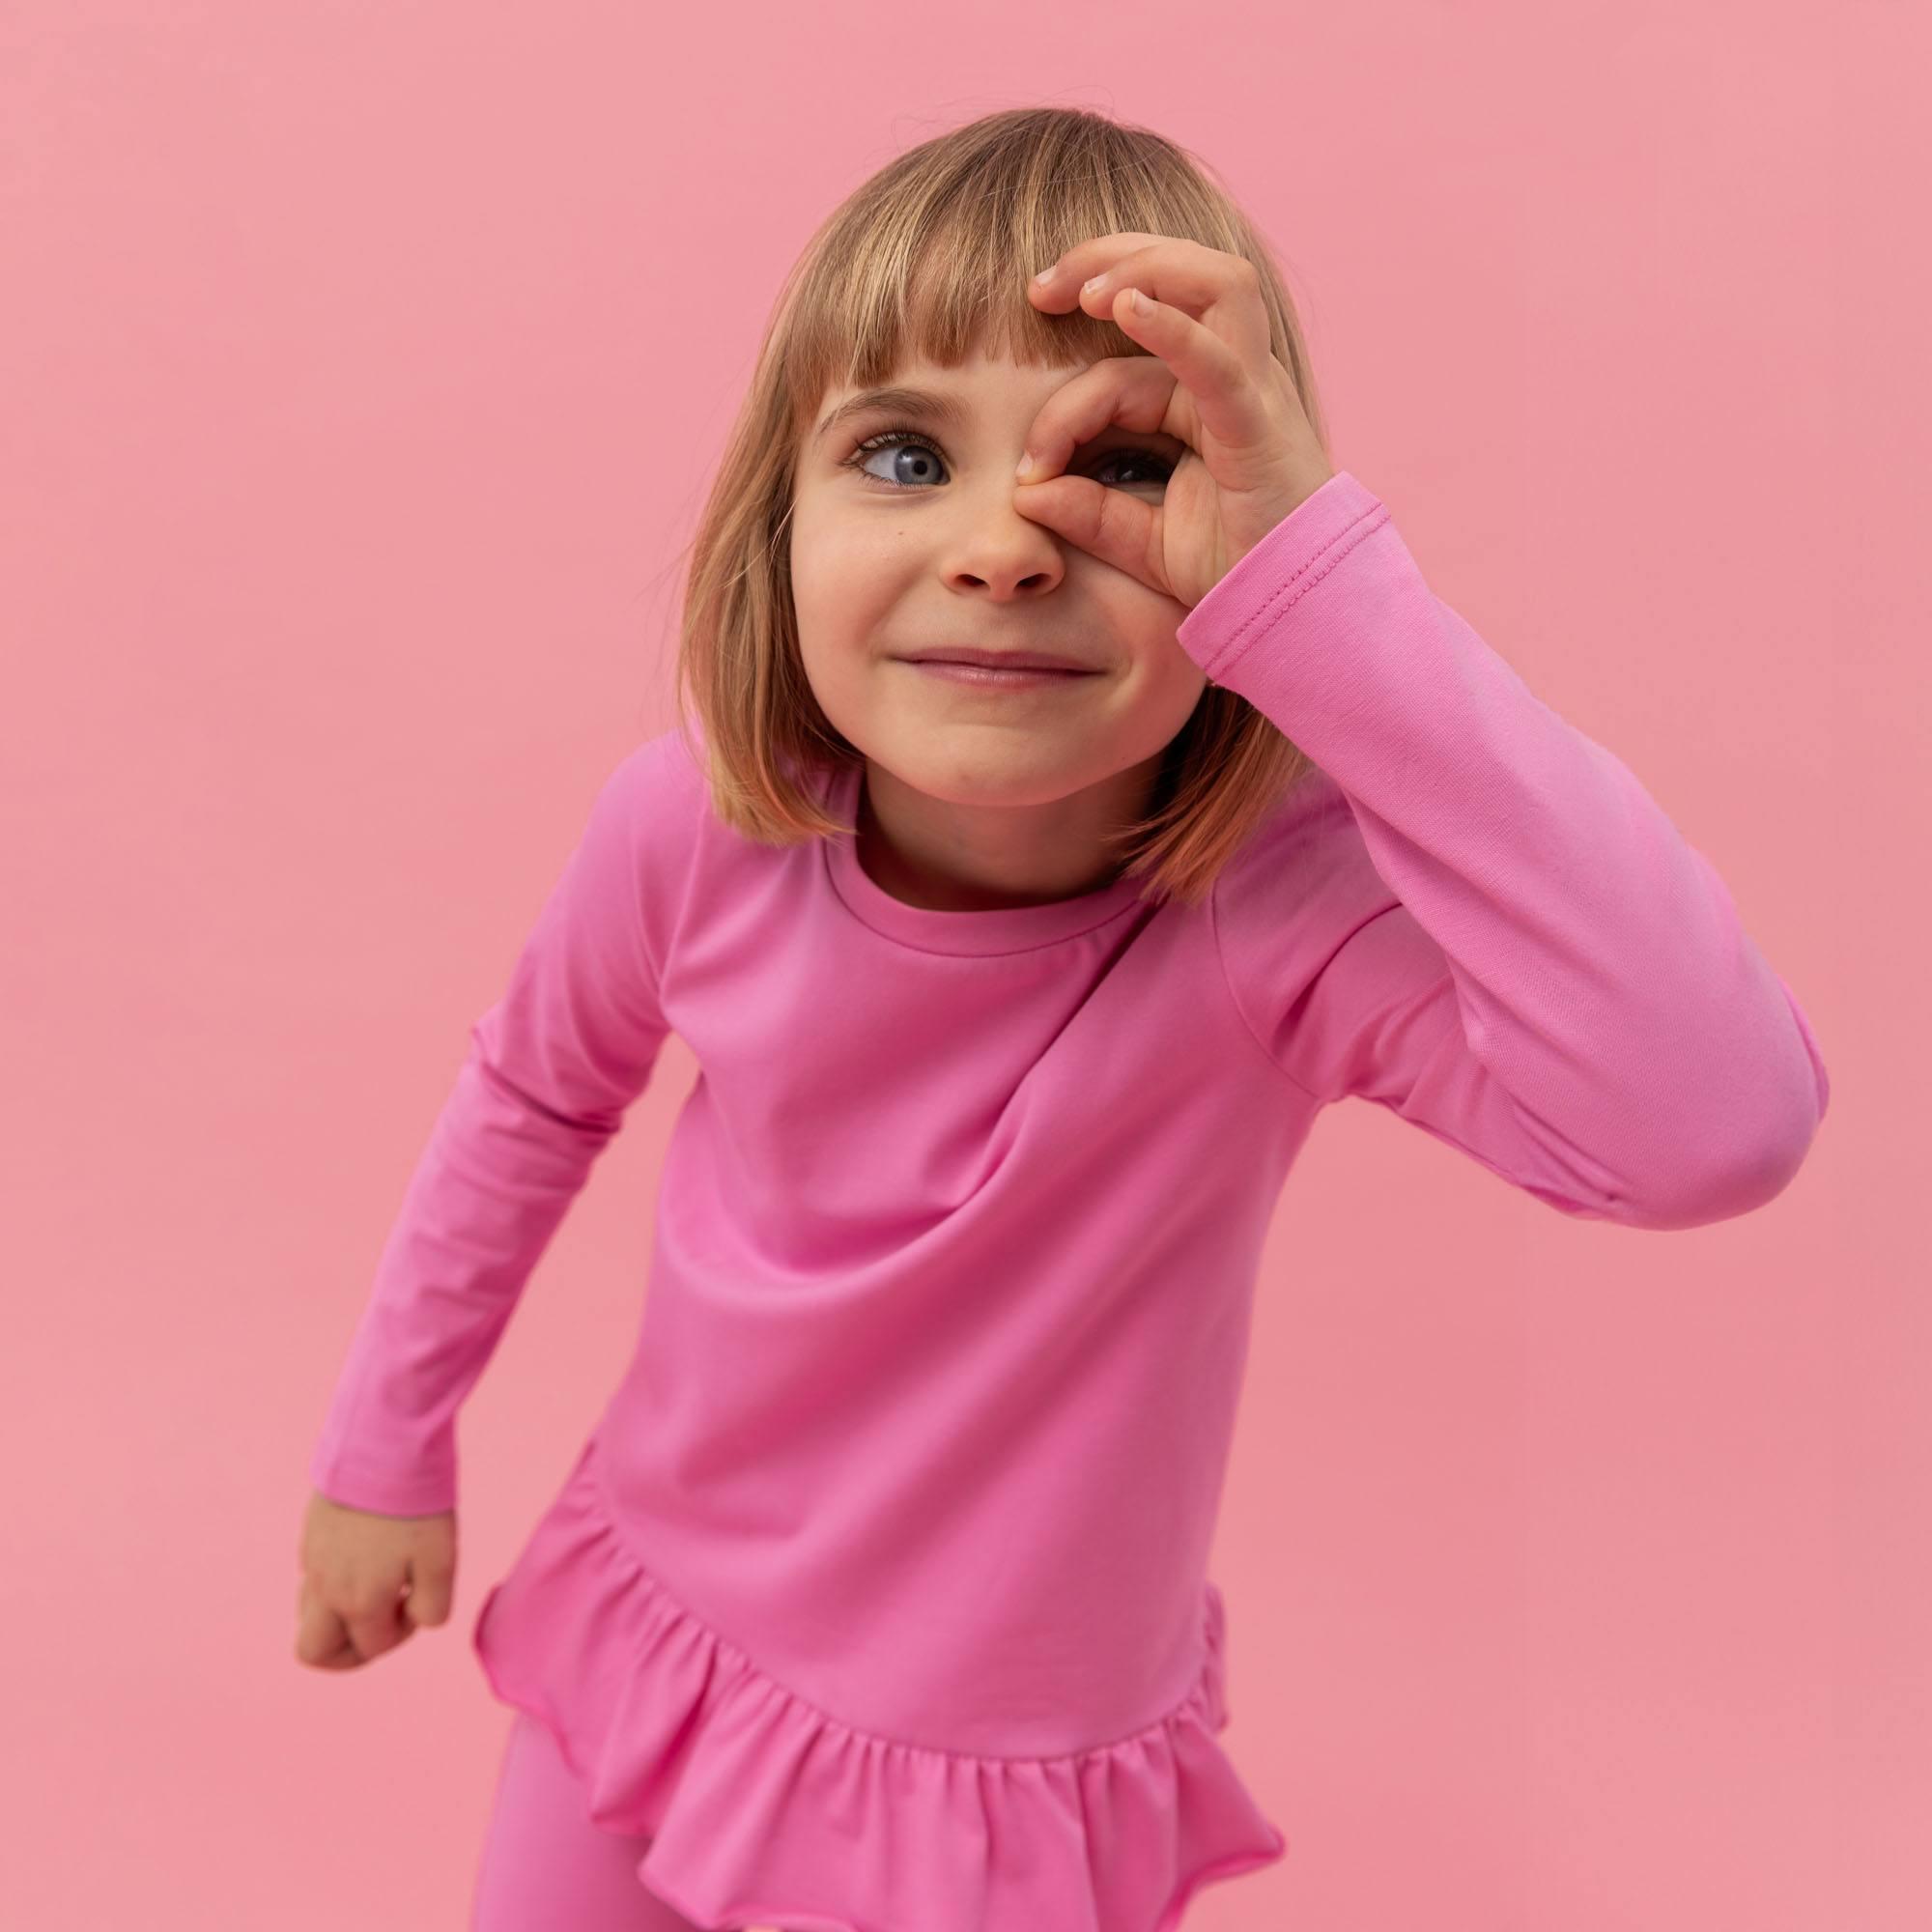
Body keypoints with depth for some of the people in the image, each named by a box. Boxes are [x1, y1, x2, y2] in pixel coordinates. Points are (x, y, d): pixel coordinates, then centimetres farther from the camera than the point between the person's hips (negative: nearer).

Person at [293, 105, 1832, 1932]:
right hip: (652, 1627, 3)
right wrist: (387, 1446, 8)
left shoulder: (1286, 909, -29)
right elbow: (533, 1098, 0)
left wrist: (1327, 590, -46)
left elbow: (1721, 1126, -45)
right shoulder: (697, 826, -20)